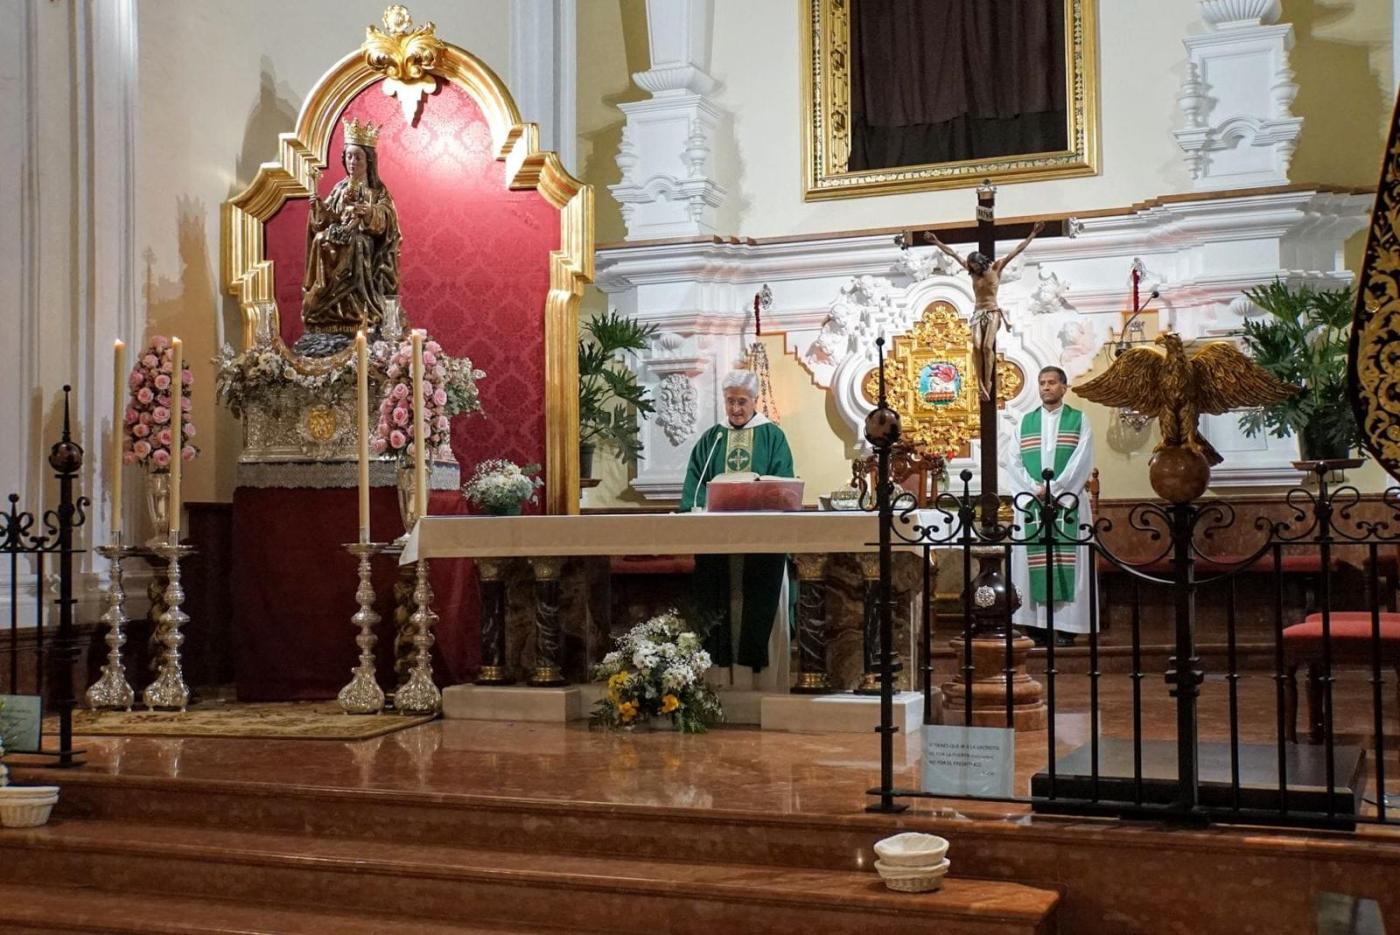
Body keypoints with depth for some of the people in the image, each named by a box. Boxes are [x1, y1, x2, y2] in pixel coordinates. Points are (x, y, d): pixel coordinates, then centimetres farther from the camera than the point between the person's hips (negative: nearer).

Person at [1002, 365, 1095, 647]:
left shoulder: (1079, 420, 6)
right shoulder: (1025, 421, 13)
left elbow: (1082, 462, -5)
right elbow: (1012, 460, 4)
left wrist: (1054, 489, -14)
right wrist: (1035, 488, -10)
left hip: (1068, 501, -2)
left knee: (1067, 561, -5)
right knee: (1033, 562, -1)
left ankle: (1066, 627, -4)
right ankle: (1036, 625, 1)